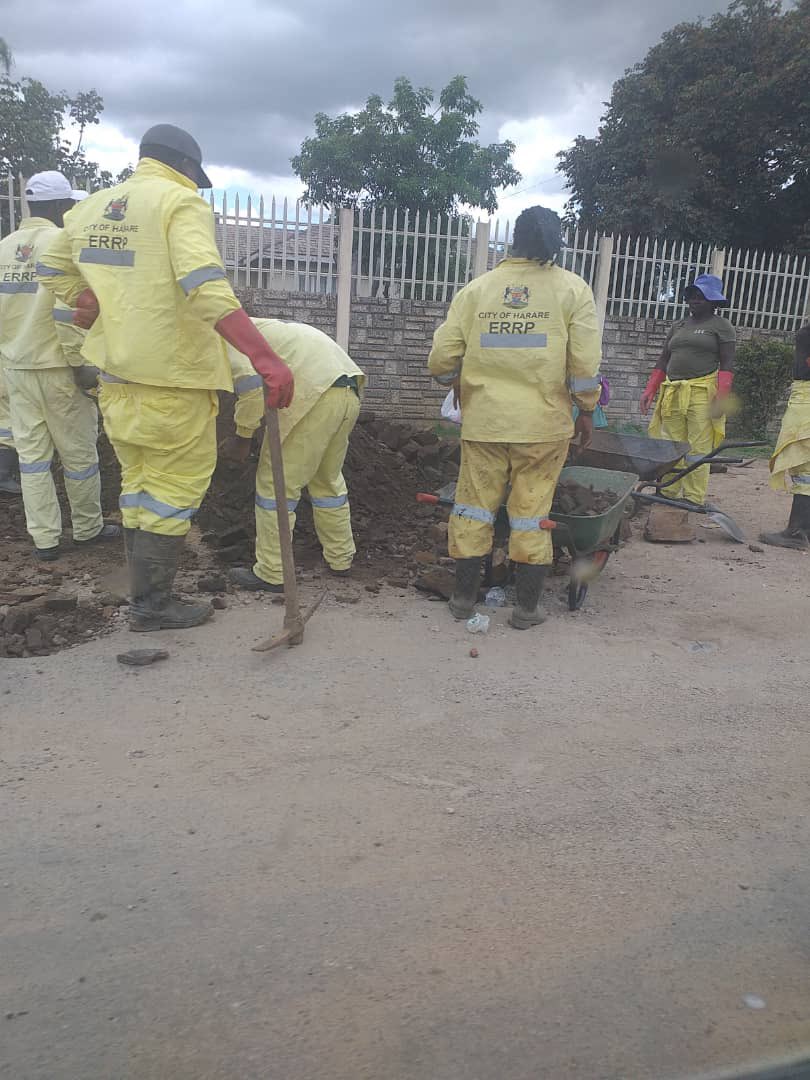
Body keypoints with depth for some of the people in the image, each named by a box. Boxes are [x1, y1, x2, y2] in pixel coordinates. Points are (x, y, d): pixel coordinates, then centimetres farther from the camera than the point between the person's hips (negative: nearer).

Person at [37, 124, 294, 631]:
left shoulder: (92, 207, 14)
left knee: (139, 481, 18)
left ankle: (145, 591, 29)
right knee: (176, 487, 3)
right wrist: (265, 357, -32)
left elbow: (53, 269, 27)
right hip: (172, 376, -7)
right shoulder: (181, 202, -9)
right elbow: (207, 288, -26)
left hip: (116, 373, 8)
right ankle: (152, 604, 10)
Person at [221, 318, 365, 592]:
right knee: (328, 479, 23)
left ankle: (271, 574, 6)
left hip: (315, 392, -9)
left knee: (276, 484, 1)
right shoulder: (255, 329, 34)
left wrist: (242, 436, -2)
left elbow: (251, 383, -11)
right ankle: (340, 558, 33)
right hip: (349, 392, 9)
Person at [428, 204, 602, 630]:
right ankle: (527, 606, 15)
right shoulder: (572, 289, 1)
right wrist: (587, 411, 8)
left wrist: (463, 383, 21)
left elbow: (441, 359, 2)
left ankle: (464, 596, 19)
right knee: (532, 512, 7)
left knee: (474, 504, 11)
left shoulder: (476, 289, 5)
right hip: (543, 422, -1)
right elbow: (585, 363, -5)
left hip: (483, 419, 1)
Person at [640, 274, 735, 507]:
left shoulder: (721, 326, 4)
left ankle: (693, 499, -3)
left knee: (698, 449, -6)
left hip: (702, 393, -5)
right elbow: (663, 361, 19)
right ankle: (668, 493, 13)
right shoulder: (679, 326, 20)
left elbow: (727, 365, -3)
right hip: (672, 393, 5)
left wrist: (721, 398, -14)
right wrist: (650, 390, 9)